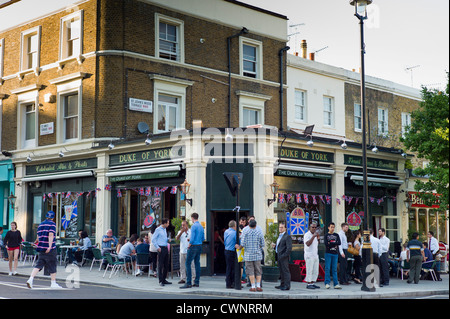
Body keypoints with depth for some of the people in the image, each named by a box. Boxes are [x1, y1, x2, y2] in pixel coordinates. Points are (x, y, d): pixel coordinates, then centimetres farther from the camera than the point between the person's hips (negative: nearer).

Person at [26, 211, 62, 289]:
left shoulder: (40, 225, 14)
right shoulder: (52, 224, -6)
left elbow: (38, 237, 19)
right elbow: (51, 235, -18)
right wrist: (50, 246, -25)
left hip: (41, 248, 6)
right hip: (50, 249, -6)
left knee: (38, 265, 5)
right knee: (52, 265, 4)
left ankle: (30, 279, -12)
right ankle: (53, 283, 10)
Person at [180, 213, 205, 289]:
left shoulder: (194, 226, -13)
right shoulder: (201, 226, 12)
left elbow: (192, 239, -18)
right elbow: (203, 239, 17)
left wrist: (189, 246, -5)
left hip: (193, 246, -8)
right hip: (199, 247, 8)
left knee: (188, 263, -6)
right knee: (197, 263, 10)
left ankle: (188, 283, -11)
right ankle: (197, 282, 12)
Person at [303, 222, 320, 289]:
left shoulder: (315, 235, 16)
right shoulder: (307, 235, -9)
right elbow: (308, 244, -24)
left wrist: (318, 239, 7)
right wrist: (314, 236, -26)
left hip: (315, 255, 8)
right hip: (309, 255, -8)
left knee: (315, 271, 8)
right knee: (309, 271, -6)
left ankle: (313, 283, 14)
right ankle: (308, 284, -2)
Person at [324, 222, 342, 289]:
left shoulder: (336, 235, 13)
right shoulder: (326, 235, 5)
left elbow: (339, 244, 6)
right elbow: (326, 244, -7)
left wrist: (341, 253, -4)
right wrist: (334, 243, -5)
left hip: (335, 253, 3)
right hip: (328, 253, -3)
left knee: (335, 269, 4)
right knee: (327, 268, -4)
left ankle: (336, 284, 4)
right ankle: (327, 283, -1)